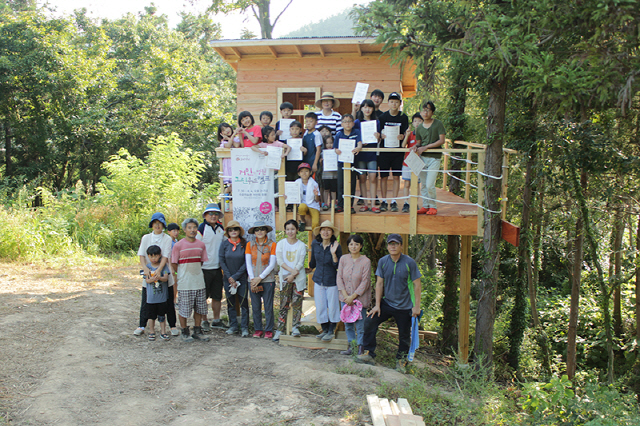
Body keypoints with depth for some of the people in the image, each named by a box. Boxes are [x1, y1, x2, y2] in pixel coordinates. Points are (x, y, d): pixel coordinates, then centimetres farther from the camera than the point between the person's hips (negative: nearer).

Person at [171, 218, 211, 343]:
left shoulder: (201, 245, 6)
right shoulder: (178, 245, -6)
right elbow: (174, 264, 0)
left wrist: (197, 271, 9)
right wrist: (181, 275, 5)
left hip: (199, 282, 4)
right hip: (184, 283, -4)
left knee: (199, 308, 9)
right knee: (184, 309, 1)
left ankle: (197, 331, 21)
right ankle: (185, 332, 16)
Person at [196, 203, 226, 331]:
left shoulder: (221, 228, 9)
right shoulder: (202, 228, -8)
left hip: (217, 268, 5)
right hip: (204, 268, -5)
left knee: (217, 296, 11)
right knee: (203, 296, 4)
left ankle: (216, 320, 22)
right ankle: (204, 321, 15)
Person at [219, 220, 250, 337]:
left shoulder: (245, 244, -2)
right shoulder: (224, 244, 2)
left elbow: (246, 263, -5)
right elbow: (222, 262, 1)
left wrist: (235, 276, -9)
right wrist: (229, 277, -7)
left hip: (242, 278, -2)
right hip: (228, 278, 2)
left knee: (244, 302, -3)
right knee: (230, 303, 7)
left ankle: (245, 327, 3)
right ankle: (233, 326, 17)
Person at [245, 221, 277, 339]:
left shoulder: (272, 244, -1)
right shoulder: (250, 245, 7)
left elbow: (272, 264, -5)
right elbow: (248, 263, 5)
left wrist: (260, 277, -10)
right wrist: (252, 278, -7)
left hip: (267, 280, -2)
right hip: (253, 280, 2)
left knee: (268, 306, 0)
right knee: (255, 307, 5)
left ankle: (268, 330, 10)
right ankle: (258, 329, 17)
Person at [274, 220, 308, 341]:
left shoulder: (301, 245, 3)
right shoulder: (281, 243, 4)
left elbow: (301, 263, -3)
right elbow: (279, 260, -5)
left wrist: (293, 275, -15)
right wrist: (291, 270, -15)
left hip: (299, 278, 0)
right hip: (285, 278, 0)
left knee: (297, 303, -1)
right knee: (284, 304, 0)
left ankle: (295, 328, 8)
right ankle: (280, 330, 4)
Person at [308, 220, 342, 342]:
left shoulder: (336, 246, -13)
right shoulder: (315, 244, -4)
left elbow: (338, 266, -13)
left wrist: (333, 254, -25)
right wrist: (310, 269, 30)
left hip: (332, 281, -3)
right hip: (318, 280, 3)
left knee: (332, 306, 5)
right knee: (320, 307, 9)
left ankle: (331, 331, 21)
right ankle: (325, 330, 24)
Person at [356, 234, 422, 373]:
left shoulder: (409, 262, -10)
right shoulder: (383, 261, -1)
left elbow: (417, 285, -6)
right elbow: (379, 283, 4)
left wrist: (416, 306, -9)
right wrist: (377, 304, 0)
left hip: (404, 307, -3)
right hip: (386, 303, 3)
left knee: (404, 335, 5)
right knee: (369, 322, -6)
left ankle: (401, 360, 27)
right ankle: (369, 354, 7)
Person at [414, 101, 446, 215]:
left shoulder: (438, 124, -2)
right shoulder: (419, 128, 10)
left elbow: (442, 140, -8)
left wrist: (426, 147, -13)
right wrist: (416, 148, -7)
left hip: (434, 157, -5)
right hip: (422, 158, 5)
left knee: (430, 185, -11)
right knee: (424, 184, 8)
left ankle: (433, 206, 5)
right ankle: (425, 206, 18)